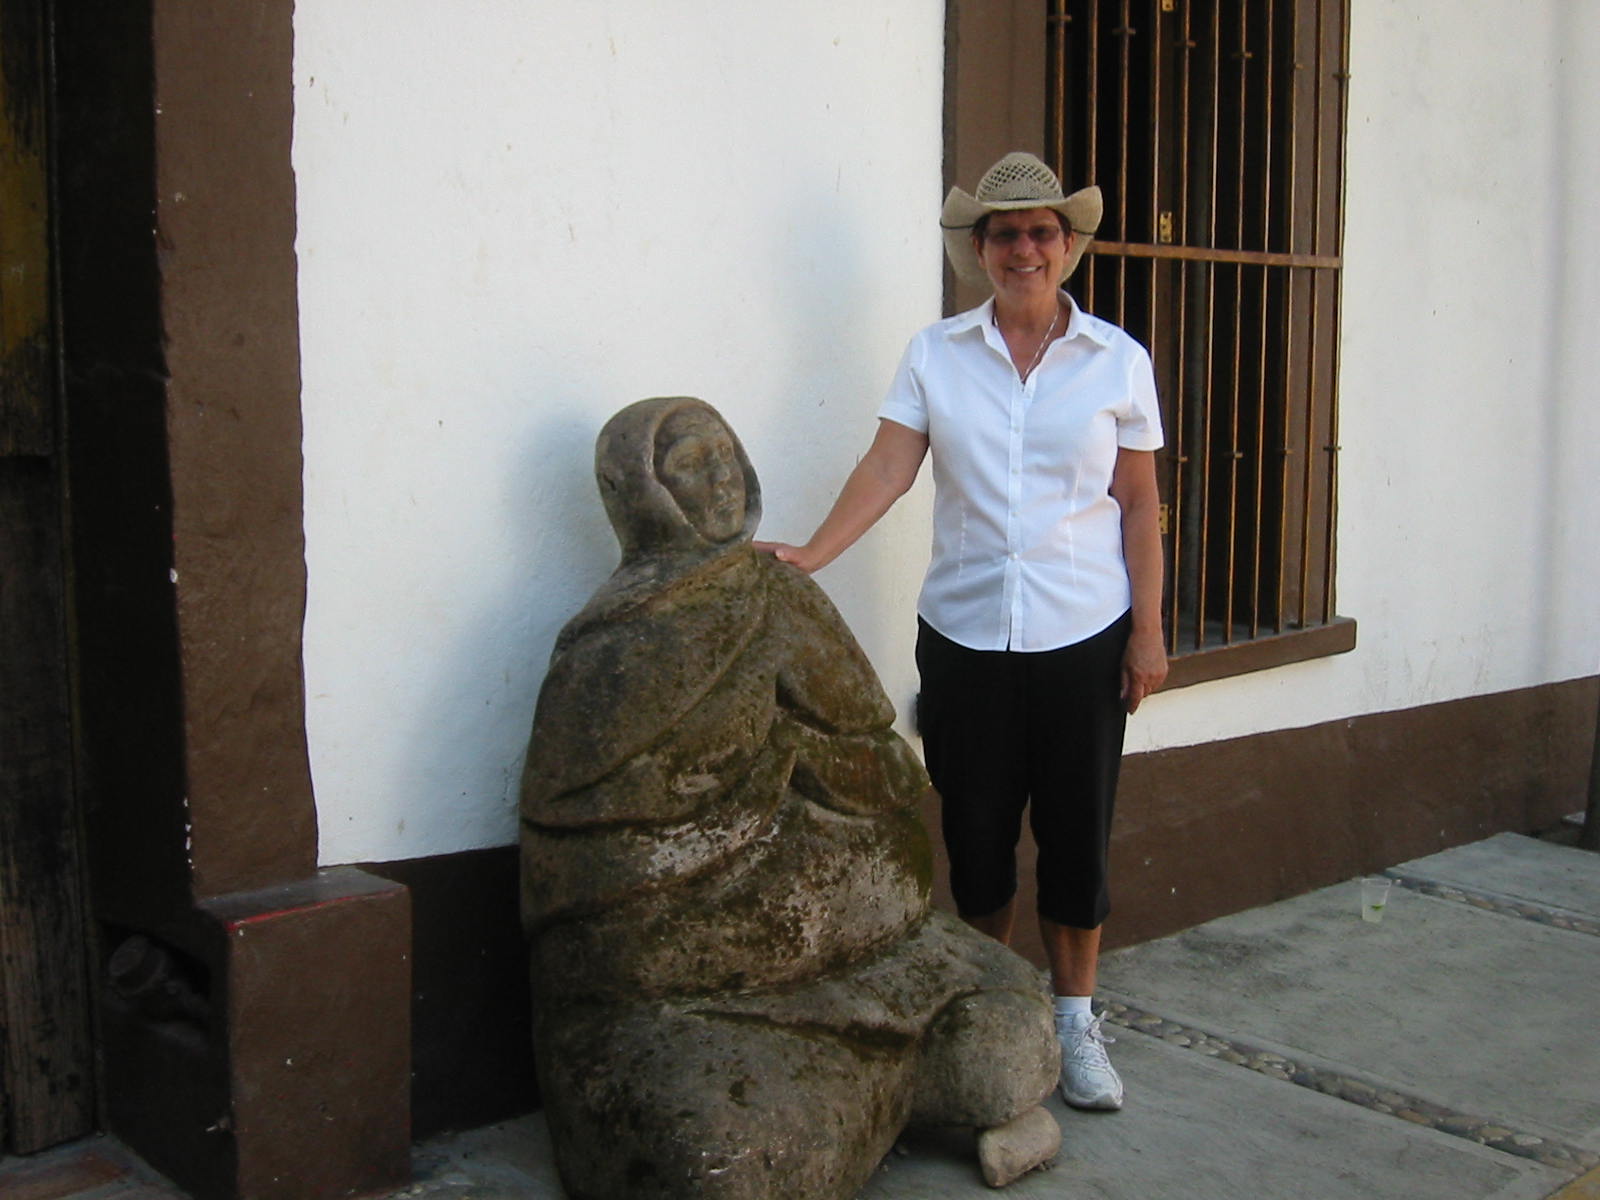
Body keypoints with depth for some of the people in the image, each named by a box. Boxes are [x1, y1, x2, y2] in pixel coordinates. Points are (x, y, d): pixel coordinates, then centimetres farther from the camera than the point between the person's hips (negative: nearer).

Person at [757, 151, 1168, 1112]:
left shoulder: (1117, 361, 2)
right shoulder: (936, 355, 2)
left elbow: (1139, 504, 3)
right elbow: (889, 468, -6)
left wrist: (1148, 630, -1)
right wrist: (812, 553, -20)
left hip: (1083, 636, 0)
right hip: (964, 635, 1)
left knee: (1077, 834, 6)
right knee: (976, 834, 10)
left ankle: (1075, 1022, 23)